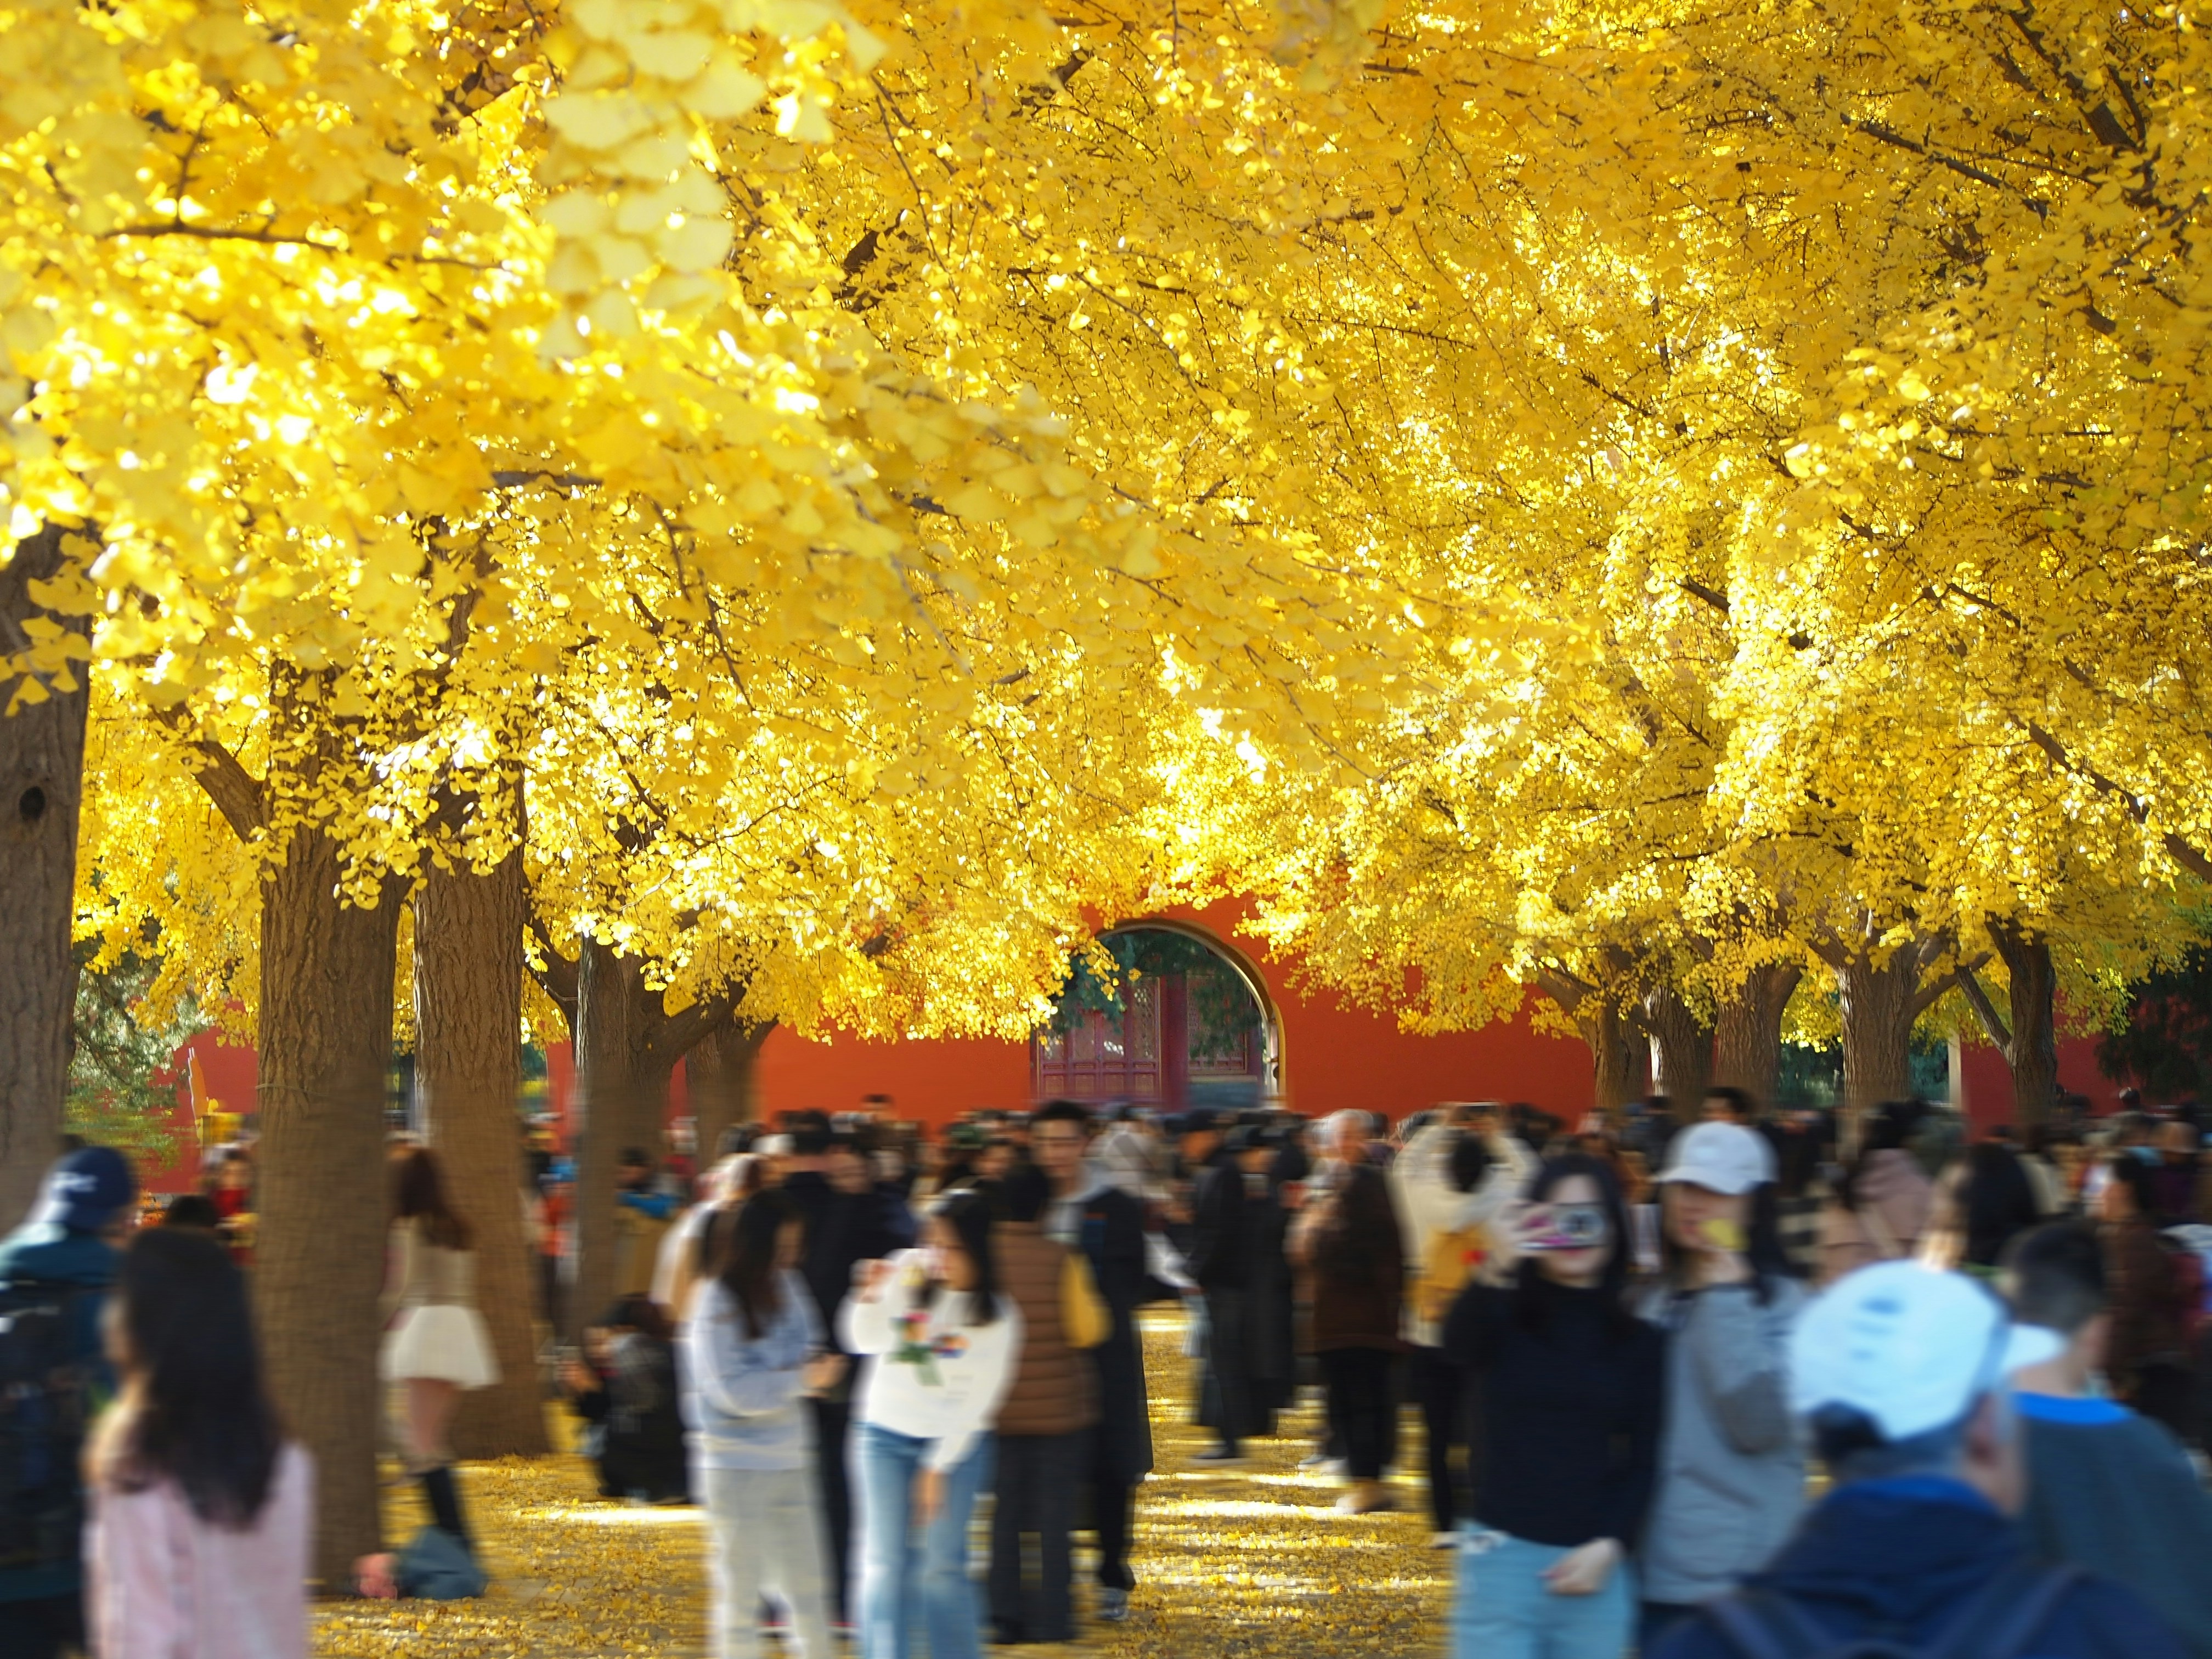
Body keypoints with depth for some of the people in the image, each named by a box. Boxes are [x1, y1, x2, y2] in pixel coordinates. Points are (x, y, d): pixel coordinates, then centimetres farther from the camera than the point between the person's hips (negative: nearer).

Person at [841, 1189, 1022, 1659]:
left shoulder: (997, 1317, -10)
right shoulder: (908, 1271, -5)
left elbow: (975, 1404, -8)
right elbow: (867, 1342, -1)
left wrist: (937, 1469, -9)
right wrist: (871, 1297, -20)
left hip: (956, 1444, -2)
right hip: (885, 1433, 2)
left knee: (942, 1567, -2)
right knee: (884, 1563, -2)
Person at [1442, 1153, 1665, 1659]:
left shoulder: (1639, 1342, 7)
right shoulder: (1505, 1318, 0)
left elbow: (1644, 1459, 8)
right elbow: (1459, 1348, -24)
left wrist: (1610, 1546, -7)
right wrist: (1494, 1274, -43)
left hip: (1595, 1565, 2)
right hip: (1502, 1558, -2)